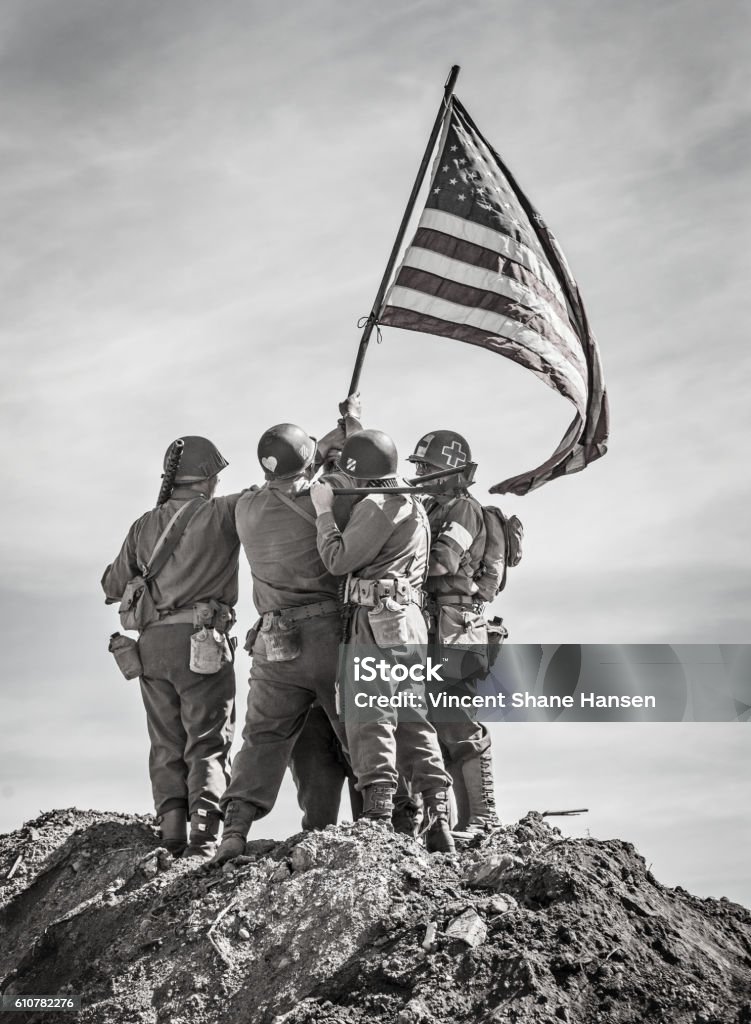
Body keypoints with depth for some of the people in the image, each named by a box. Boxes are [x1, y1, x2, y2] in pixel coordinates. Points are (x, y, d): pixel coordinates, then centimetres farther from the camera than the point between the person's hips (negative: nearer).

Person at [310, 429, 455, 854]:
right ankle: (439, 823, 9)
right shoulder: (413, 506, 22)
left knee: (370, 718, -9)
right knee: (413, 723, 10)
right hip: (409, 621, 10)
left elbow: (339, 559, -10)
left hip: (380, 620, -10)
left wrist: (325, 512, 1)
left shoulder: (376, 506, -8)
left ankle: (378, 817, -11)